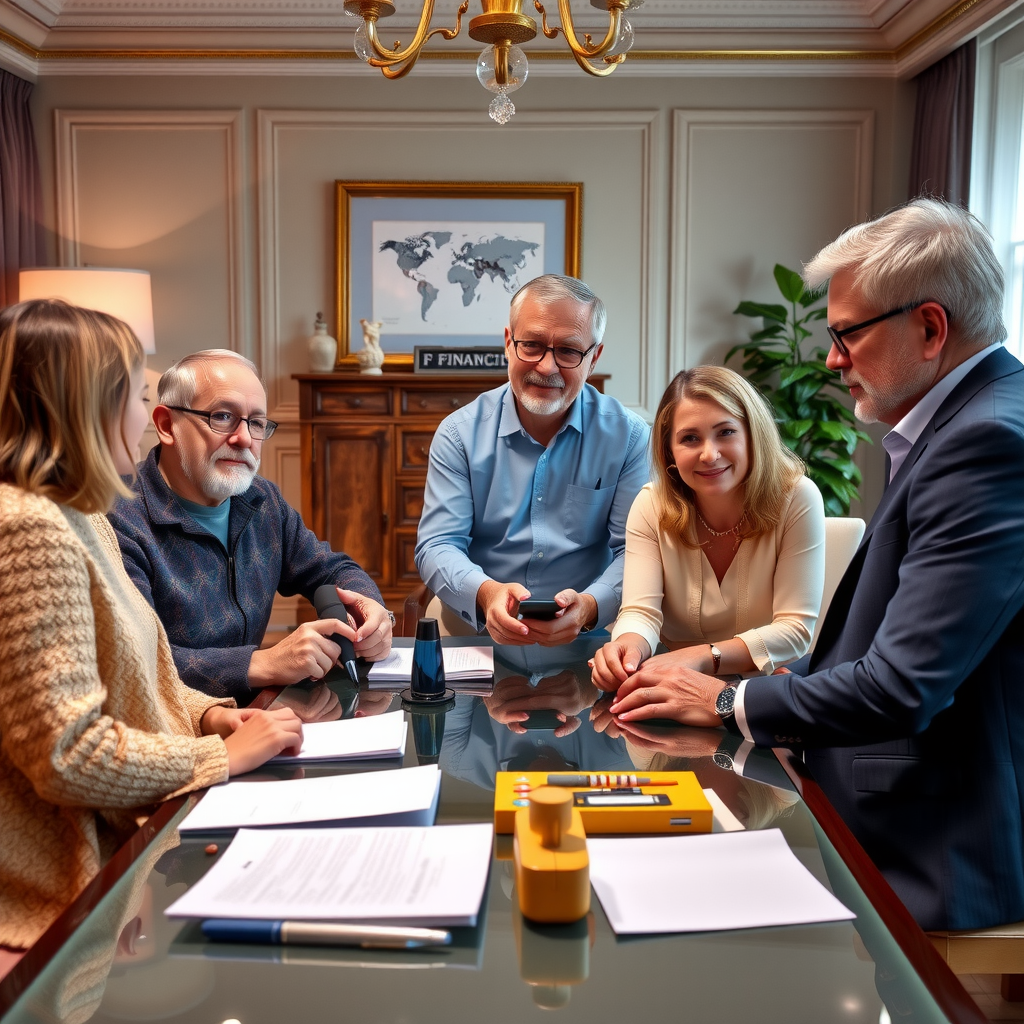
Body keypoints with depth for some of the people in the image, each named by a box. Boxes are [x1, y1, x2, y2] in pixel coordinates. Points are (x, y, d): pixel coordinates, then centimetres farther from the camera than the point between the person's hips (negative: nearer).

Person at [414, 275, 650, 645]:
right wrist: (486, 593, -21)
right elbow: (437, 545, 0)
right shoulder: (460, 433, 5)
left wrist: (589, 606, -23)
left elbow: (635, 551, -1)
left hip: (587, 640, 0)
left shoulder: (628, 437, 3)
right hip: (476, 637, 0)